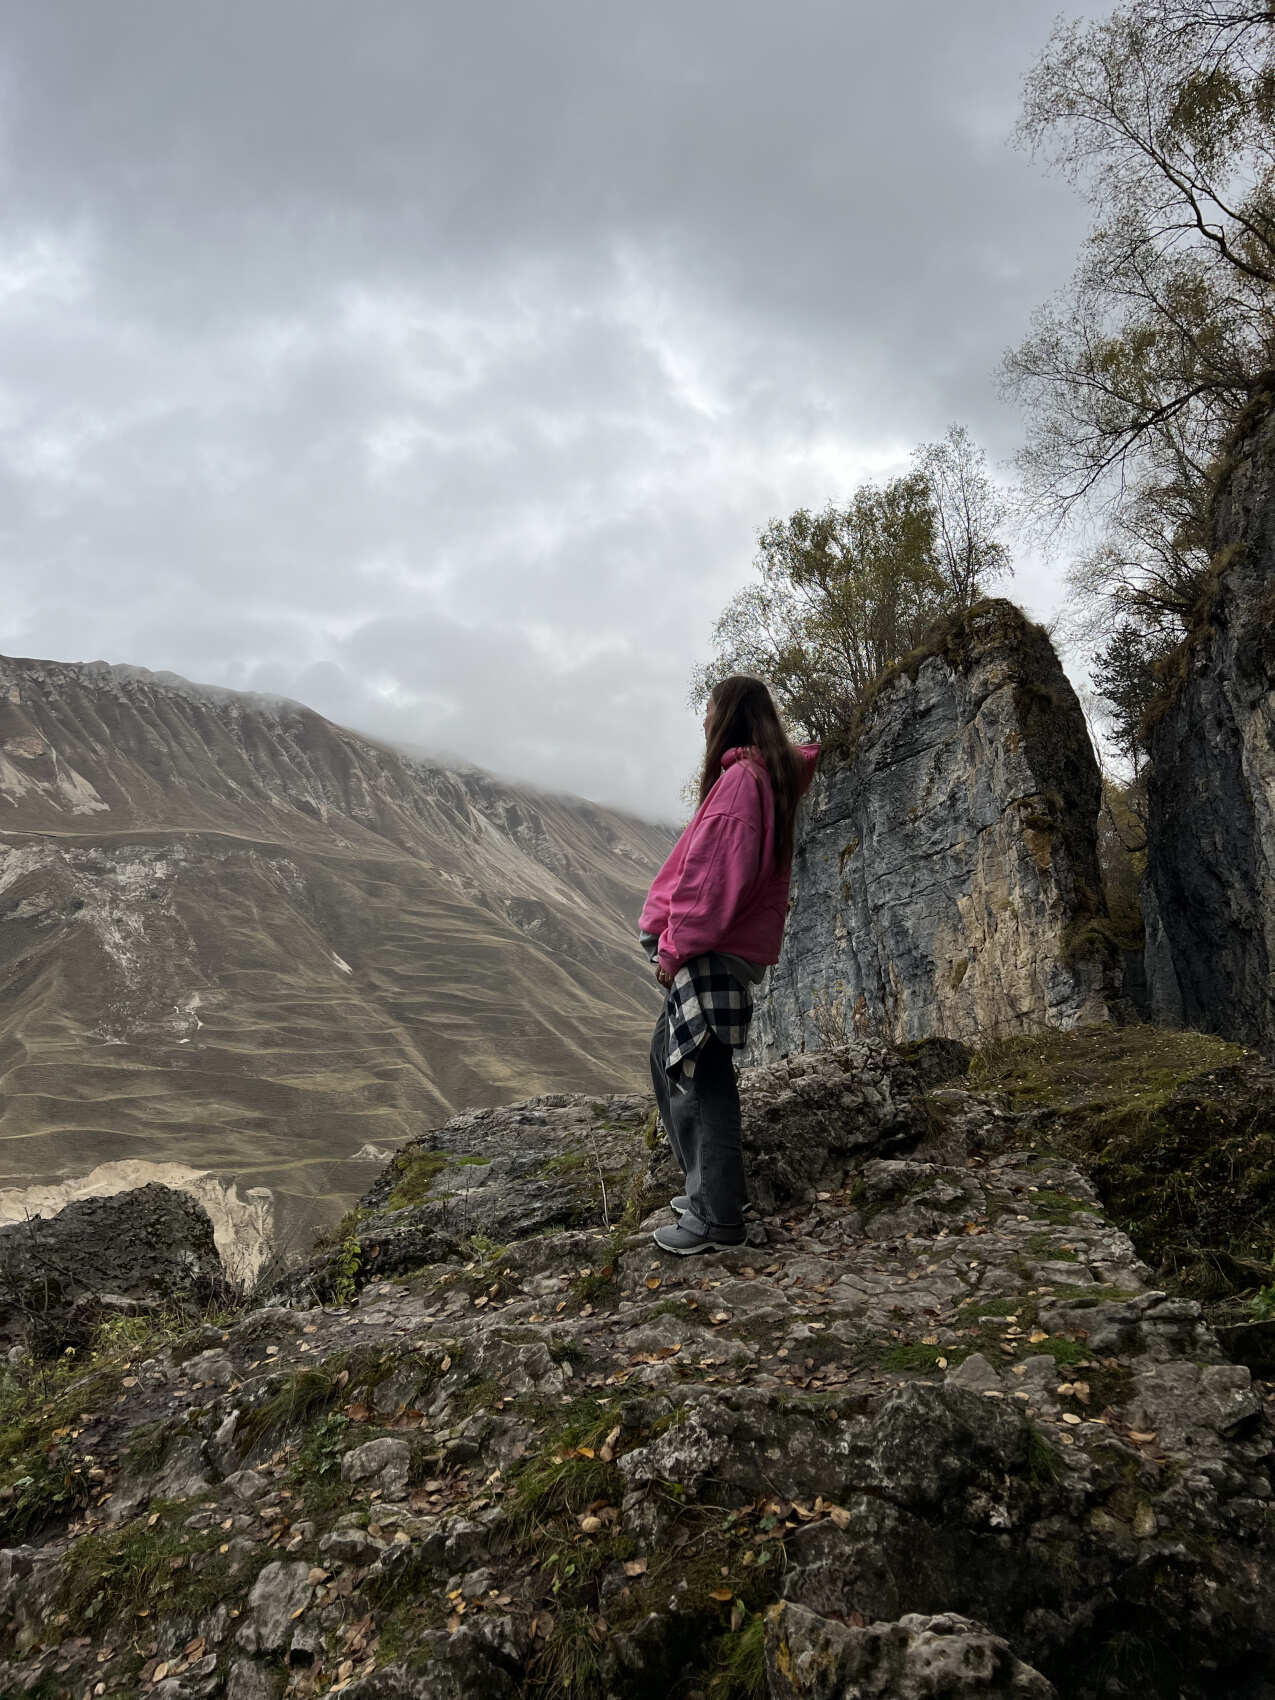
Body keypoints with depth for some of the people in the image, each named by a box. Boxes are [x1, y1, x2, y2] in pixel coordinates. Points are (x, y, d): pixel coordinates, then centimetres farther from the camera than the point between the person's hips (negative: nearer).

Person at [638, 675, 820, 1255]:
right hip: (737, 946, 10)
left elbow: (716, 872, -19)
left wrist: (677, 945, -18)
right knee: (668, 1053, 17)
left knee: (702, 1073, -7)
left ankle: (717, 1216, -1)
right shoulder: (773, 774, 14)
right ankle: (709, 1186, 23)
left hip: (714, 949, -10)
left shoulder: (741, 776, -13)